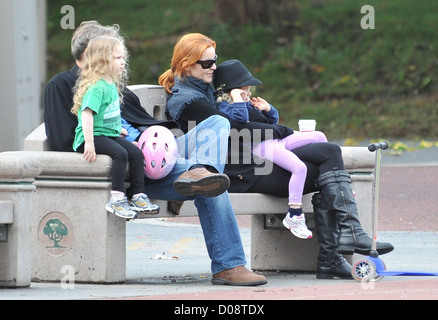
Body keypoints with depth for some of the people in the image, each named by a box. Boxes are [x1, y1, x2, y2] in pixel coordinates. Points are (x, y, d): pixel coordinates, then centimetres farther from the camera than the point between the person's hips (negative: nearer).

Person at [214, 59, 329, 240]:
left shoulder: (248, 104, 27)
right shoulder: (223, 107, -1)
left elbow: (273, 121, 33)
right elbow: (240, 119, -24)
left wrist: (267, 109, 15)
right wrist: (237, 100, -14)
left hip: (277, 139, 10)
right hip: (259, 147, -10)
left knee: (318, 137, 8)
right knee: (299, 167, -31)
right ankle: (294, 215, -26)